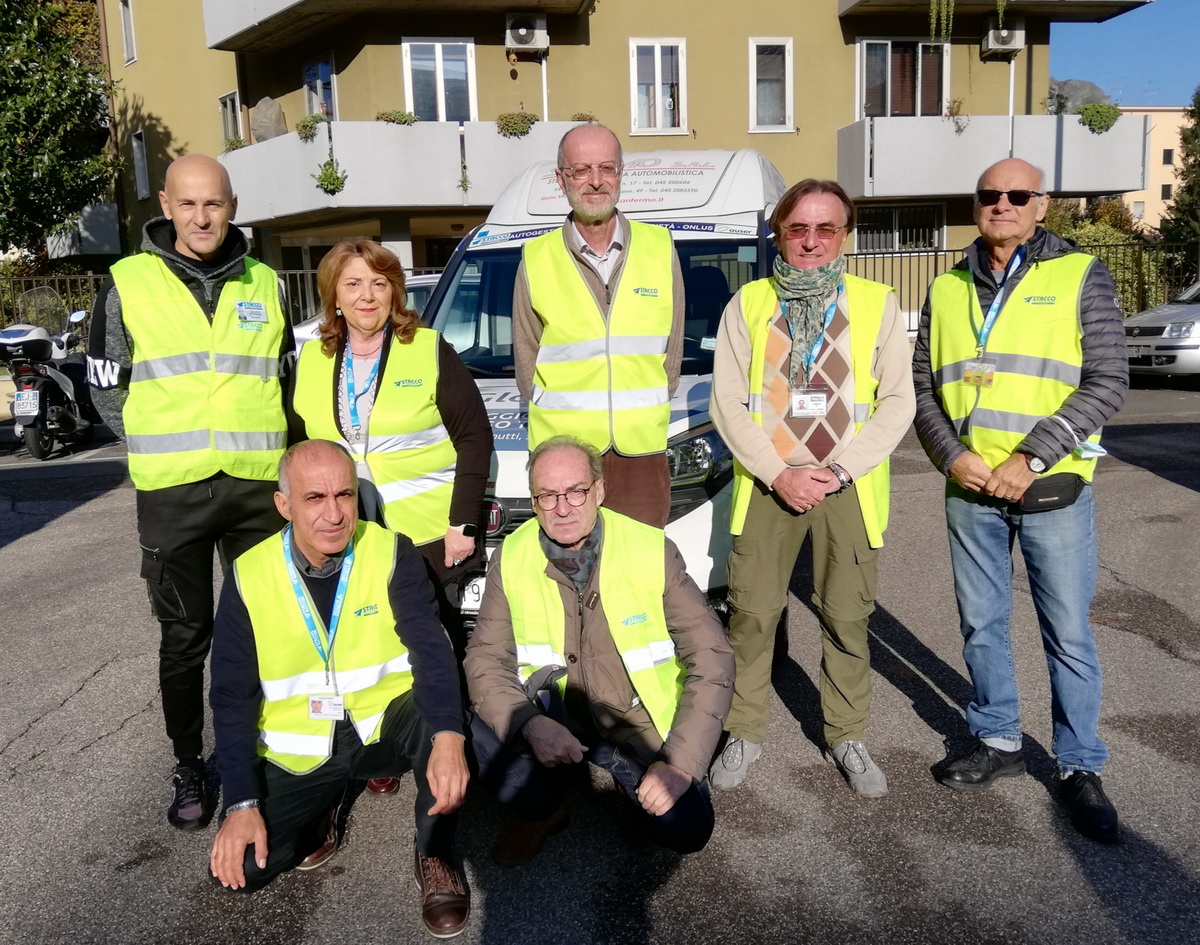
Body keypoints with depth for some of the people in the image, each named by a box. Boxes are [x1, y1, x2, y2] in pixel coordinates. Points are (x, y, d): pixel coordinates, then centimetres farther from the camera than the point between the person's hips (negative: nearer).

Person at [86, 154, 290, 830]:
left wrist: (256, 442, 6)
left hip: (258, 486, 2)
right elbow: (106, 387, 5)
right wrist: (168, 447, 2)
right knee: (185, 638, 7)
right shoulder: (128, 285, 0)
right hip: (172, 494, -2)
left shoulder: (264, 285, 7)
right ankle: (189, 769, 23)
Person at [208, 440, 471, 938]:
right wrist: (242, 804, -14)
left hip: (384, 727, -1)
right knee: (238, 868, -15)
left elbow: (430, 648, -21)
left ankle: (434, 855, -8)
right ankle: (322, 805, 16)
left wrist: (447, 737, -39)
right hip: (296, 750, 1)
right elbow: (233, 697, -5)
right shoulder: (249, 577, -8)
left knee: (441, 712, -32)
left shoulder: (391, 553, -11)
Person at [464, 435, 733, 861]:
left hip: (644, 723, -1)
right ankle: (539, 812, 6)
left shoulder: (653, 550, -15)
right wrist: (530, 724, -30)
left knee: (687, 829, -21)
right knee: (488, 731, -27)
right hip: (556, 716, 2)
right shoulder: (512, 559, -10)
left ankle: (638, 786, 15)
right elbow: (485, 660, -10)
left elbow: (711, 658, -13)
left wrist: (681, 763, -21)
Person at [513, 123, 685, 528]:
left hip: (641, 450, 1)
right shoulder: (537, 259, 1)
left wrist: (643, 412, 4)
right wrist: (566, 418, 3)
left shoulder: (660, 248, 5)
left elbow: (672, 349, 10)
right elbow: (526, 361, 7)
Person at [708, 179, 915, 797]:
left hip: (849, 486, 0)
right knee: (751, 614, 1)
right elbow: (728, 403, 1)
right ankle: (745, 733, 18)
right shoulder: (747, 305, 6)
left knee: (847, 619, 6)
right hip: (766, 483, 0)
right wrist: (779, 473, -9)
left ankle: (847, 737, 23)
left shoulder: (877, 304, 6)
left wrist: (839, 471, -10)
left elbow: (898, 401, 1)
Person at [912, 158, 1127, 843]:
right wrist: (953, 456, -7)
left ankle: (1081, 766, 20)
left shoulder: (1081, 276, -1)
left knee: (1069, 634, 4)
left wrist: (1031, 459, -14)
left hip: (1053, 488, -3)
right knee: (983, 626, 12)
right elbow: (923, 385, 10)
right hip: (970, 490, 3)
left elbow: (1108, 382, -7)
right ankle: (998, 742, 30)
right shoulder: (947, 289, 10)